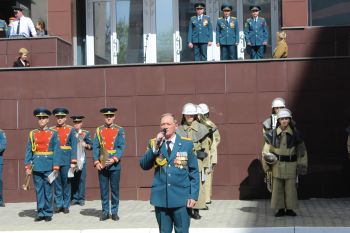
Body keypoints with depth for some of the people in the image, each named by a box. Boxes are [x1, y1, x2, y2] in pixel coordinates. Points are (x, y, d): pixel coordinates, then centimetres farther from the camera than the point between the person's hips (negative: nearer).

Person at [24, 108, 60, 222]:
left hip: (48, 166, -2)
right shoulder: (32, 134, 7)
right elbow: (28, 151, 5)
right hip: (36, 166, 2)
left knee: (48, 190, 3)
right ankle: (40, 213, 13)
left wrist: (55, 167, -9)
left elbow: (56, 151, -2)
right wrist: (28, 166, -2)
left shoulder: (53, 134, 1)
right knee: (39, 190, 6)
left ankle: (48, 213, 11)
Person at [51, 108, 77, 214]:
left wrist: (73, 162, -9)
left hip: (66, 160, -1)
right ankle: (58, 205, 13)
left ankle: (66, 205, 12)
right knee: (56, 183, 5)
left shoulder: (70, 130, 3)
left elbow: (74, 147, -1)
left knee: (67, 183, 3)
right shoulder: (51, 130, 8)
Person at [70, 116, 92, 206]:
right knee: (73, 179, 2)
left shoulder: (85, 133, 6)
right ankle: (74, 198, 8)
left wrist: (86, 145, -19)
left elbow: (91, 146, 1)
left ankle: (81, 199, 5)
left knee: (82, 179, -1)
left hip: (81, 159, -1)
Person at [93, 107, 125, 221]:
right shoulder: (99, 130, 7)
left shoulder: (119, 130, 3)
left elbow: (122, 147, -3)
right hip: (102, 164, 1)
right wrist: (96, 162, -8)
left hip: (115, 164, -1)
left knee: (115, 189, 4)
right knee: (103, 189, 5)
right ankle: (105, 212, 13)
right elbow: (95, 147, 3)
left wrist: (114, 159, -15)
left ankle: (114, 212, 13)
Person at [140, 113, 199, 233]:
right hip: (161, 197, 2)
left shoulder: (187, 144, 1)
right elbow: (144, 165, -5)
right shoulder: (153, 143, 6)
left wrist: (193, 195, -5)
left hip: (181, 197, -2)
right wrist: (155, 147, -16)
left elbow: (194, 172, 2)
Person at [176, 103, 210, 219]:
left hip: (197, 161, -1)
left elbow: (206, 147, 3)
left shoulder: (201, 129, 3)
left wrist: (206, 164, -1)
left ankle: (196, 210, 8)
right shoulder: (179, 130, 7)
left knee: (198, 185, -1)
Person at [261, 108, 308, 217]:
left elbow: (301, 150, 3)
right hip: (277, 165, 1)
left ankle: (290, 209, 14)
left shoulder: (295, 133, -2)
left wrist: (301, 166, 0)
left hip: (291, 165, 0)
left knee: (291, 188, 3)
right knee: (277, 188, 4)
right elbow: (266, 150, 5)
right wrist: (266, 164, -4)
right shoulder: (273, 134, -2)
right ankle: (280, 209, 13)